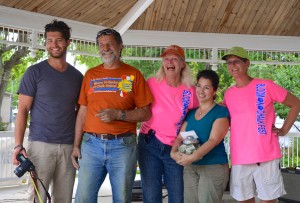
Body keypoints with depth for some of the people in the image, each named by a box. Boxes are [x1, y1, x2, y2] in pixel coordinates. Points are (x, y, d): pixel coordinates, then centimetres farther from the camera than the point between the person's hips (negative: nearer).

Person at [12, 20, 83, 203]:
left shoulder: (77, 76, 11)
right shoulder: (35, 72, 1)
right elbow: (22, 110, -1)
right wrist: (18, 145, -10)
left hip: (69, 146, 3)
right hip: (40, 145, -3)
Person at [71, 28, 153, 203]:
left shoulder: (133, 75, 2)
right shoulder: (91, 74, 10)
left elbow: (146, 113, -1)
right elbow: (83, 112, 12)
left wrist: (118, 114, -15)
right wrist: (76, 145, 7)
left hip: (123, 145, -2)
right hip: (91, 144, 2)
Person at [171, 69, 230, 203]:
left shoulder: (221, 112, -6)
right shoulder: (190, 113, 13)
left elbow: (214, 140, -17)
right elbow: (180, 137, 9)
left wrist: (193, 157, -27)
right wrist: (174, 152, -12)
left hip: (214, 167, -5)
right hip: (190, 167, 6)